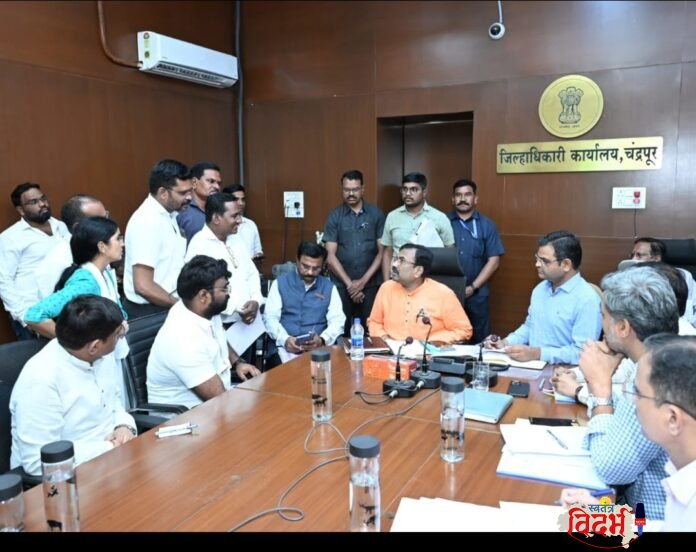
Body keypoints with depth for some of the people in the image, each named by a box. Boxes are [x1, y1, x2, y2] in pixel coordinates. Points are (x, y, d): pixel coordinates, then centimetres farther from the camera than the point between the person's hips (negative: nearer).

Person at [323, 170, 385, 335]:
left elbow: (382, 251, 1)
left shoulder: (376, 214, 3)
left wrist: (363, 281, -7)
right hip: (341, 285, 0)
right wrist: (349, 283, -7)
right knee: (341, 331, 3)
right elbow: (331, 256, 0)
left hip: (371, 284, 0)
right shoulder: (334, 216, 3)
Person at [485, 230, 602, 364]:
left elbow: (582, 352, -19)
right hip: (530, 364, 7)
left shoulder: (587, 300, -14)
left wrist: (537, 353, -23)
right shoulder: (540, 288, 12)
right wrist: (506, 342, 6)